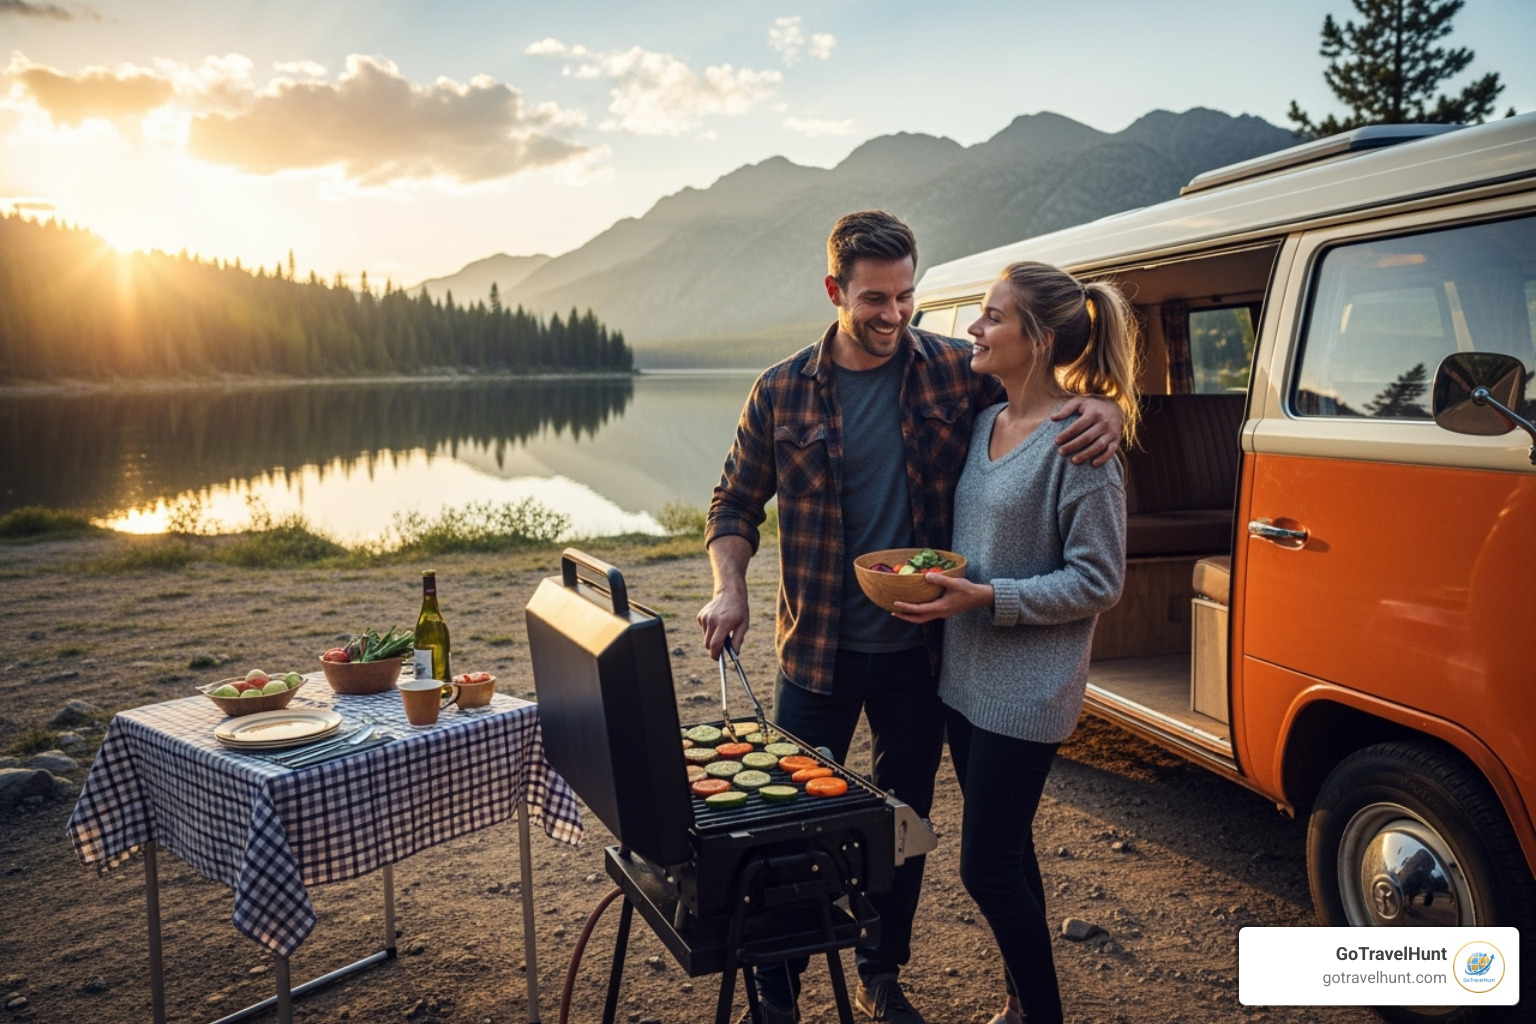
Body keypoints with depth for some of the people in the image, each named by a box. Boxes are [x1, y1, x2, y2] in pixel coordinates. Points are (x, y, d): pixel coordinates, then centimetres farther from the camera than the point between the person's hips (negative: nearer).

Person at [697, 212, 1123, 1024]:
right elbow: (736, 503, 3)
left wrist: (1102, 410, -19)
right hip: (817, 651, -1)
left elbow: (1050, 392, 5)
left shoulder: (958, 371, -5)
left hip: (919, 650, 1)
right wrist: (729, 587, -13)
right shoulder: (783, 392, -5)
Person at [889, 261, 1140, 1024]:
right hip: (963, 677, 8)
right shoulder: (981, 422, 6)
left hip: (1024, 694, -7)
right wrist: (929, 575, 1)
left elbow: (1098, 581, -16)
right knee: (1006, 851, 19)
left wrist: (987, 599, -22)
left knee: (987, 865, 1)